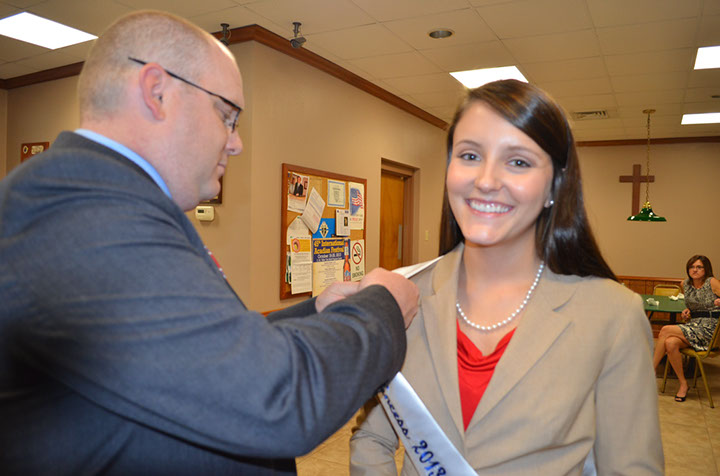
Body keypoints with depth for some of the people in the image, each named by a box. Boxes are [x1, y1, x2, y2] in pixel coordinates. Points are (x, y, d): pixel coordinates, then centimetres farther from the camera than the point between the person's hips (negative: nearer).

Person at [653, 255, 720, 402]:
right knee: (670, 343, -28)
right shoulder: (685, 284, 12)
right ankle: (683, 384, -12)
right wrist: (688, 310, 11)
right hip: (693, 325, 5)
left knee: (665, 330, -25)